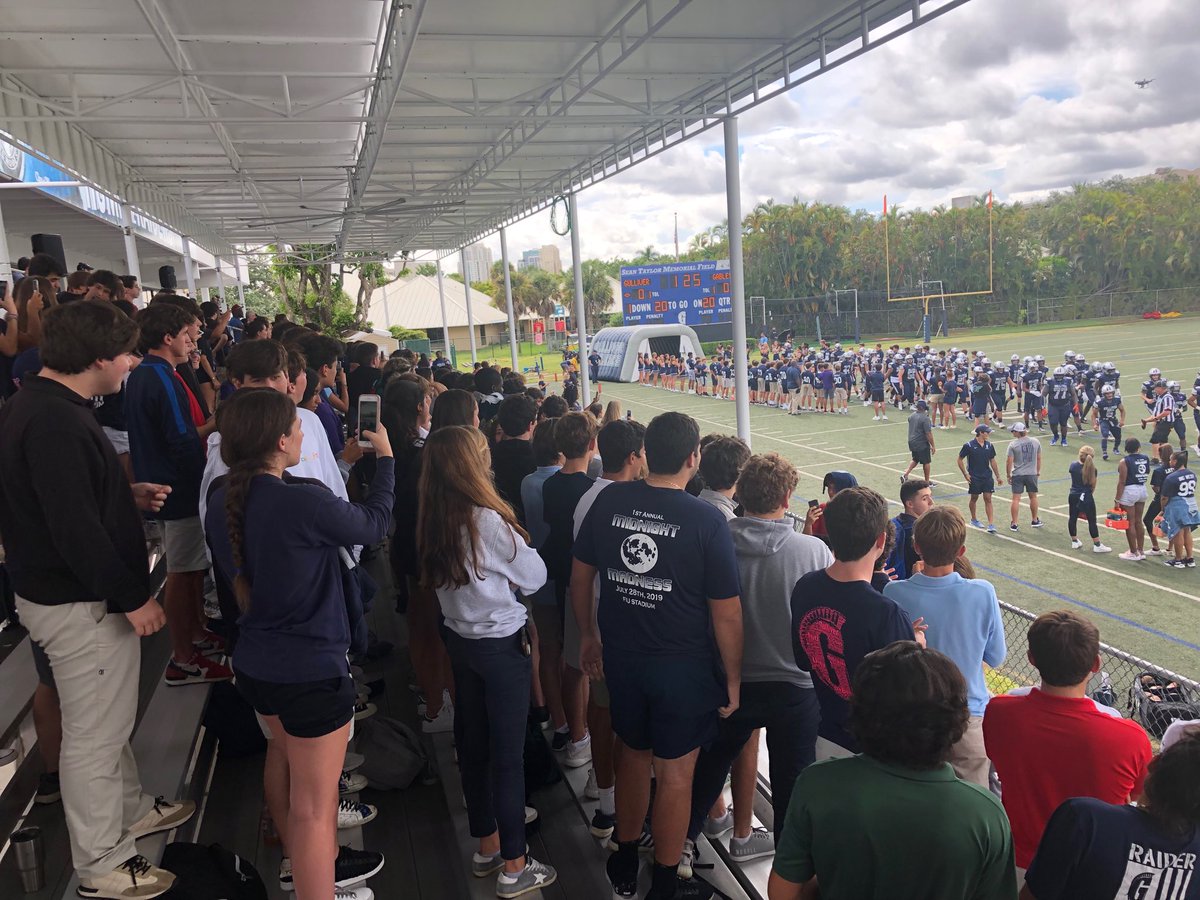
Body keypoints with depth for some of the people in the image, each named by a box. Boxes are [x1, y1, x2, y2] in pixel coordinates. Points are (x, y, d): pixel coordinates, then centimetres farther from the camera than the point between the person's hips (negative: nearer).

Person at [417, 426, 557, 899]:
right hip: (502, 644, -7)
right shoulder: (488, 519, -23)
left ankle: (486, 848, 34)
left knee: (472, 746, 18)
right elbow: (534, 576, -13)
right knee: (508, 755, 4)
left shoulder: (433, 519, -2)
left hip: (459, 638, 8)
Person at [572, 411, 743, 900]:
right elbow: (726, 613, -14)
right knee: (675, 772, 13)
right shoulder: (706, 520, -20)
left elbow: (580, 575, 3)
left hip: (621, 657, 4)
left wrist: (588, 635, 17)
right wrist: (733, 680, -2)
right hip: (683, 667, -4)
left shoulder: (609, 500, -8)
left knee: (633, 754, 23)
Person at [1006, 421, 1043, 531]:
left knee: (1016, 499, 0)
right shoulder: (1035, 442, 0)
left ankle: (1014, 524, 1)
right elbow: (1039, 458, 9)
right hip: (1032, 474, 3)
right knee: (1033, 497, 18)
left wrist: (1008, 475, 2)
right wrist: (1038, 471, 21)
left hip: (1017, 475, -3)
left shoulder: (1013, 445, -10)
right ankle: (1034, 521, 30)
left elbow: (1009, 461, -9)